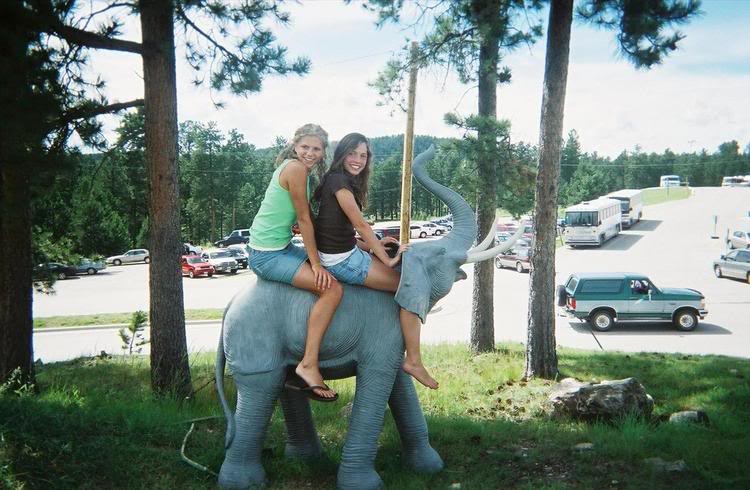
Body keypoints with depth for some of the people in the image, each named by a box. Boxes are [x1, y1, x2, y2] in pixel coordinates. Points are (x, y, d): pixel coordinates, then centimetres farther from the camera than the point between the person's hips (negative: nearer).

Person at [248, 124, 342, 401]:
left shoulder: (303, 172, 15)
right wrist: (316, 264, -12)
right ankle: (308, 365, -18)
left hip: (281, 248, 11)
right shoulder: (295, 168, -15)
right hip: (268, 255, -11)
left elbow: (306, 221, 15)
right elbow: (304, 220, -15)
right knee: (332, 287, -21)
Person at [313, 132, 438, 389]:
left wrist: (375, 244, 7)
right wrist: (387, 260, -9)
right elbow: (361, 225, -14)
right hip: (341, 260, -10)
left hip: (347, 253, 10)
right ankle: (413, 361, -5)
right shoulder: (339, 180, -14)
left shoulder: (344, 182, 16)